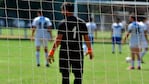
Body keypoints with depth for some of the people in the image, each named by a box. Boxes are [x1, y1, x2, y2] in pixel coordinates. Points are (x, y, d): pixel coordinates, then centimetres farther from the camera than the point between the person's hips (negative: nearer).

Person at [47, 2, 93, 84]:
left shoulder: (63, 23, -6)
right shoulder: (81, 22, 5)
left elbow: (58, 39, -12)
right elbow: (86, 38, 7)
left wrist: (52, 52, -10)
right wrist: (89, 50, 19)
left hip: (65, 53, -3)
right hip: (78, 53, 3)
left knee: (65, 76, 2)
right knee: (78, 76, 6)